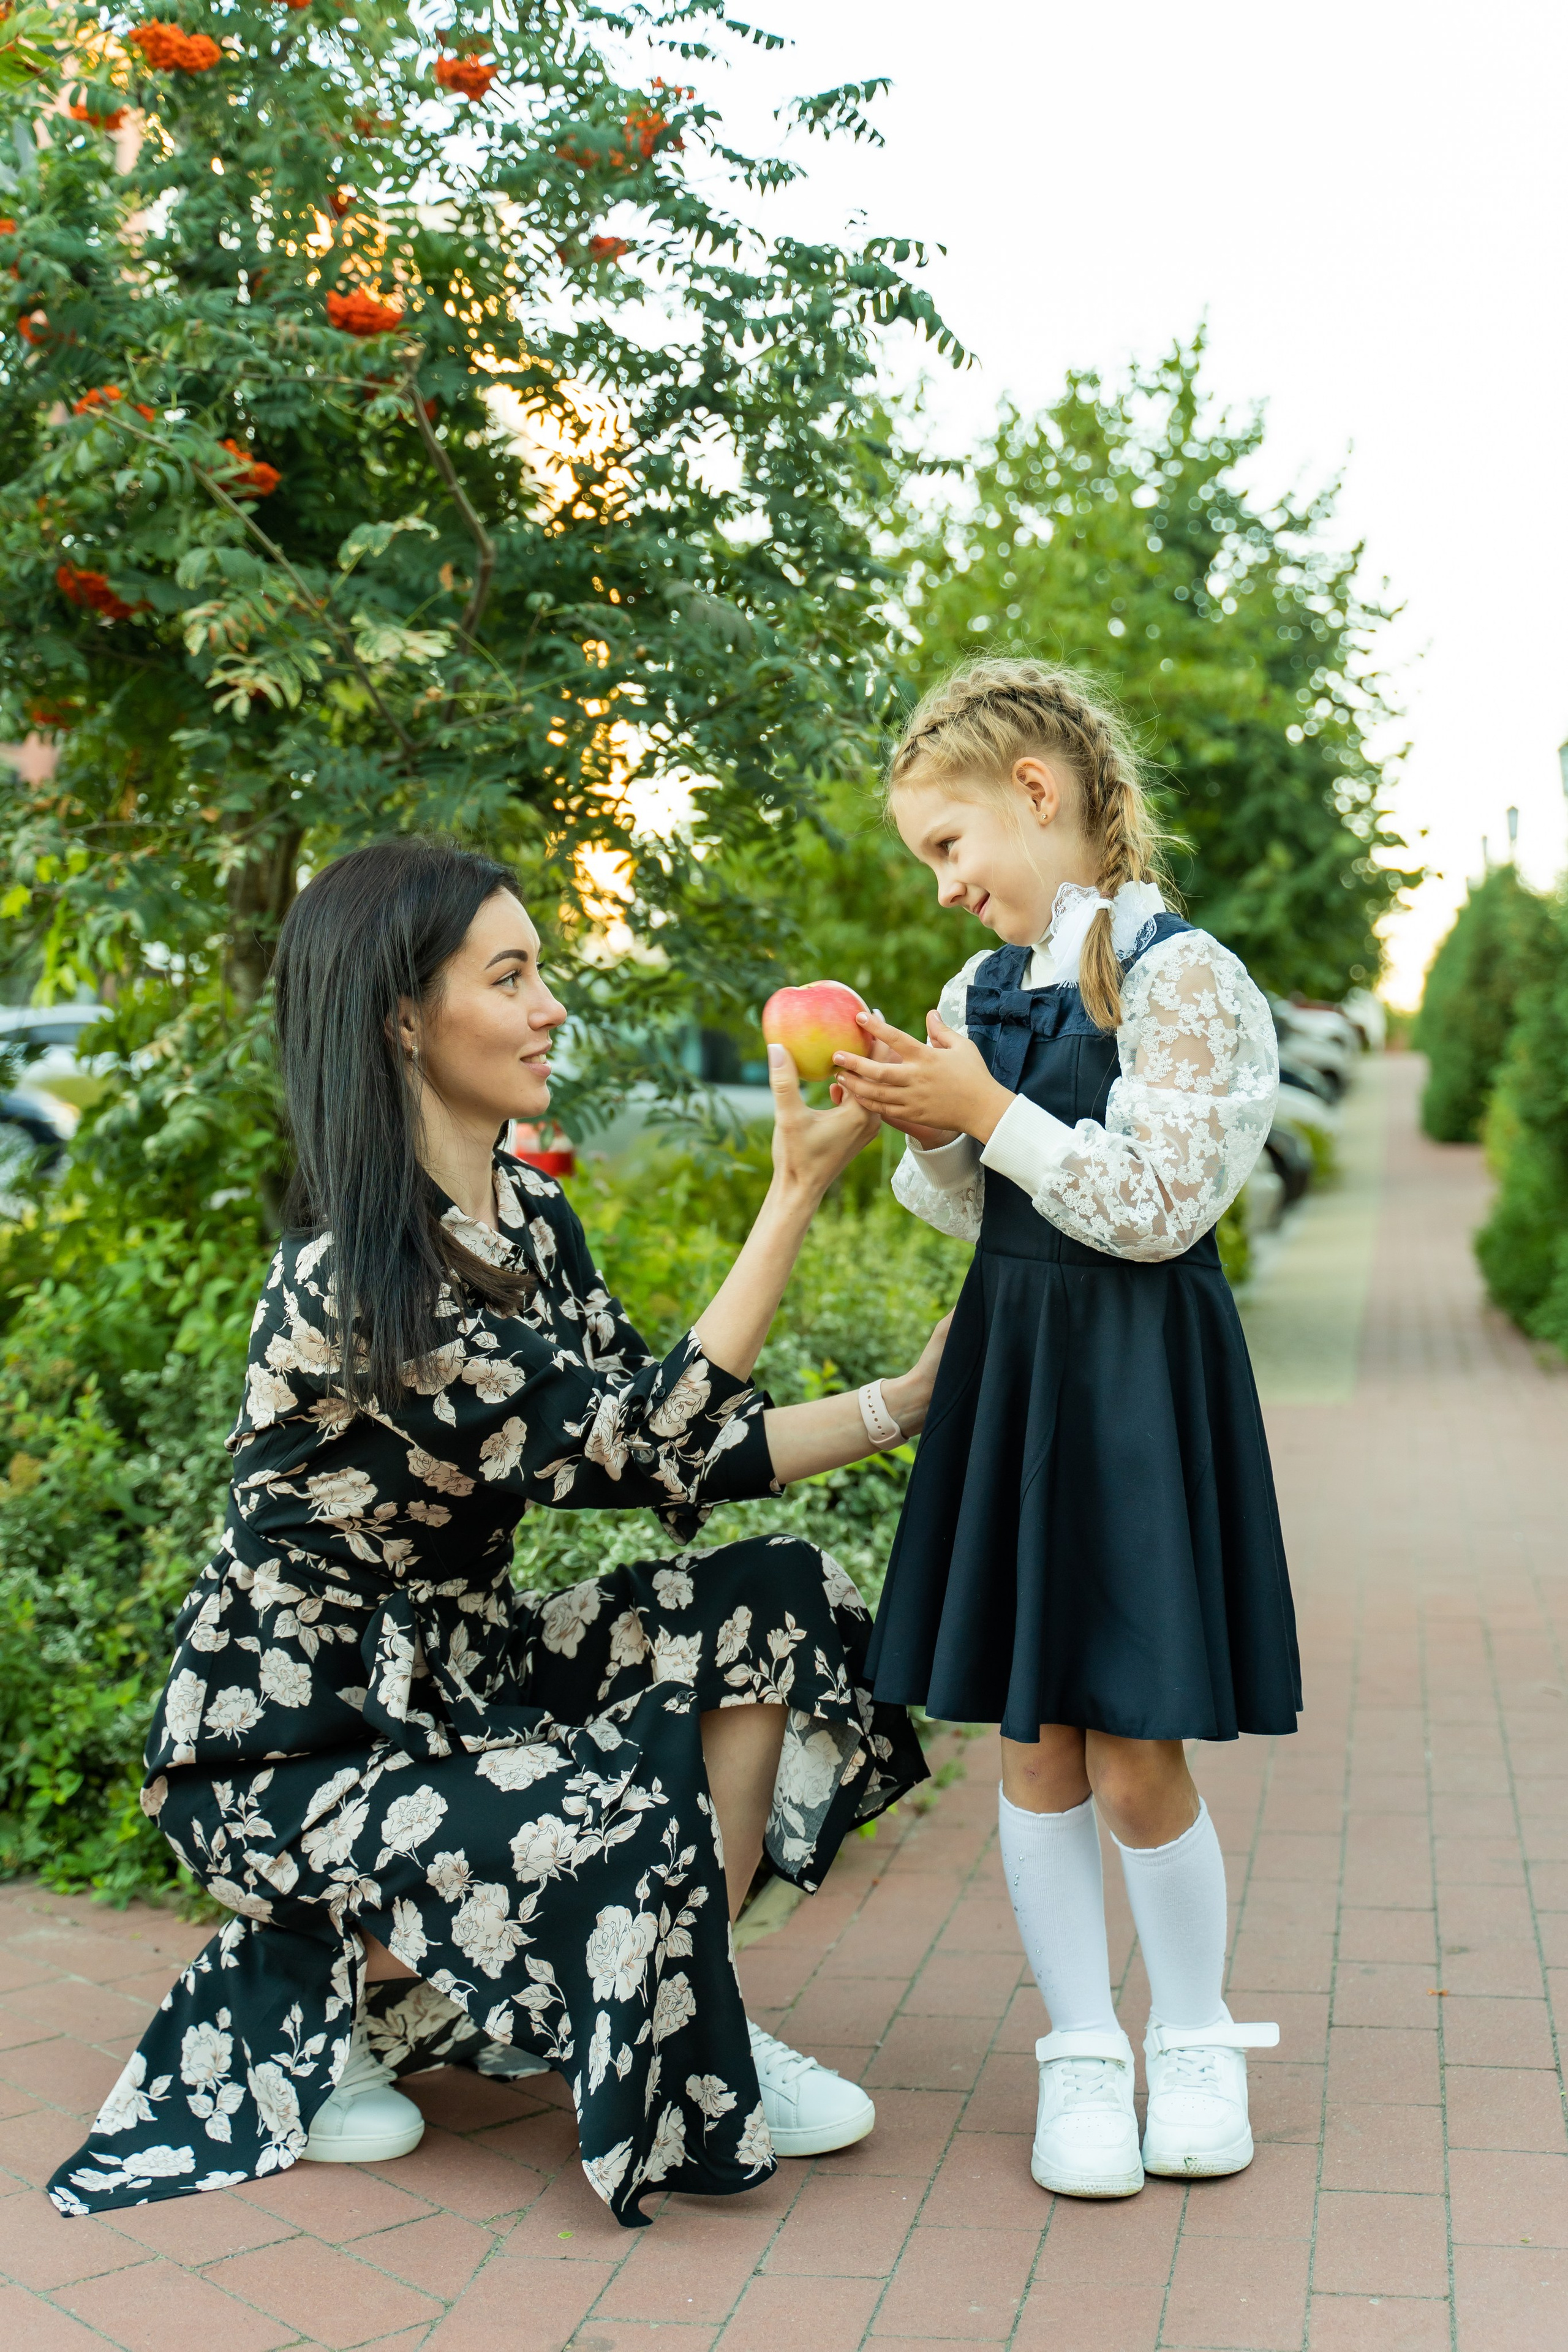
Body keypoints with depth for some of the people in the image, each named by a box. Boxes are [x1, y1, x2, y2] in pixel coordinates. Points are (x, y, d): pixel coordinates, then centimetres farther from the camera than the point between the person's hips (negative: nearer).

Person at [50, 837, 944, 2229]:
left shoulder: (531, 1221, 0)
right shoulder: (352, 1282, -28)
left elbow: (661, 1454, 1)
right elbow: (629, 1446, -29)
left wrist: (902, 1405, -6)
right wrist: (798, 1192, -31)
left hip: (447, 1676, 8)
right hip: (291, 1743, -8)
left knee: (774, 1601, -8)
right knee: (624, 1823, -31)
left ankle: (700, 2025, 3)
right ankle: (329, 1981, -1)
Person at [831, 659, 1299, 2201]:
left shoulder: (1179, 978, -11)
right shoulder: (987, 990, 9)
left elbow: (1155, 1206, -17)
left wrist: (988, 1110, -17)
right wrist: (922, 1124, -4)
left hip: (1136, 1377, -6)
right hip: (1008, 1364, 6)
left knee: (1136, 1763, 0)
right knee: (1034, 1749, 10)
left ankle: (1194, 2041, 25)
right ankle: (1080, 2057, 24)